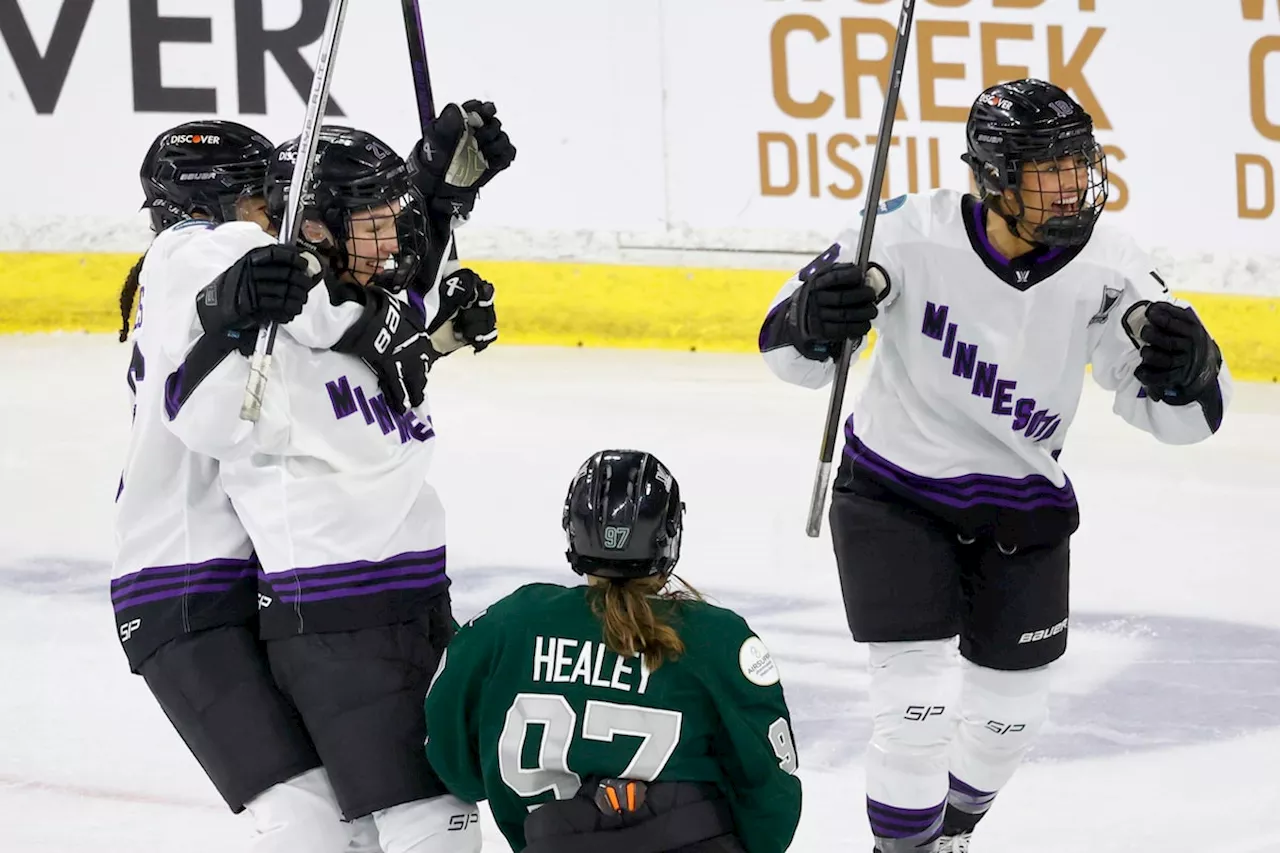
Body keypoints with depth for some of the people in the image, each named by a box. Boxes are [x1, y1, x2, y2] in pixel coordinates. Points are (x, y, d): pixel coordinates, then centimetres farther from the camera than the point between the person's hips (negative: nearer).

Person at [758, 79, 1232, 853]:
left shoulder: (1107, 267, -18)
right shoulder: (914, 235, -25)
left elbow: (1182, 413, -16)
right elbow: (786, 347, -16)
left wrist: (1186, 367, -39)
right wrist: (813, 317, -40)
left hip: (1021, 508, 4)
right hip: (894, 493, -3)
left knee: (1012, 715, 16)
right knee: (916, 712, -11)